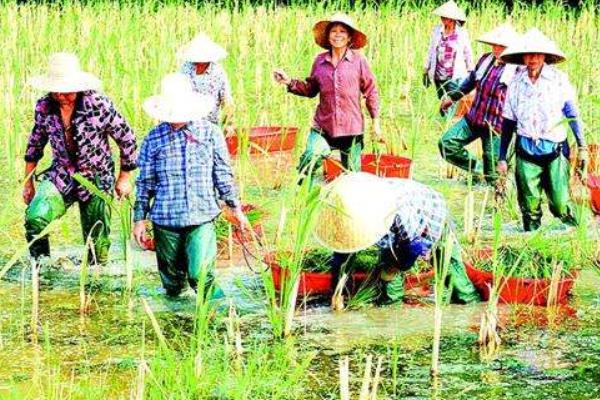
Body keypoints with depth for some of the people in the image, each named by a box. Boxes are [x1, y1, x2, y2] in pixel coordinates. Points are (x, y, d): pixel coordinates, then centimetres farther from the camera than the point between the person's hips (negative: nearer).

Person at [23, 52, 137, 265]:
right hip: (60, 176, 2)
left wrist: (124, 178, 2)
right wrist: (28, 182, 15)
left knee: (98, 247, 3)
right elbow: (35, 144, 10)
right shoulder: (44, 107, -8)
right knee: (34, 218, -25)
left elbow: (127, 138, -5)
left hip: (96, 180, -2)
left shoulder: (98, 105, -19)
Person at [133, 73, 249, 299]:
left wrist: (235, 208, 10)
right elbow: (145, 182, 8)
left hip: (202, 218, -2)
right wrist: (139, 219, 8)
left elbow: (223, 175, 7)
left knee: (200, 274, -17)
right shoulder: (154, 139, 3)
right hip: (165, 220, 2)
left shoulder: (210, 133, 1)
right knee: (172, 279, 11)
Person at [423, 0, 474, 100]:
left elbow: (468, 54, 4)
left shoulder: (462, 33, -5)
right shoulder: (436, 31, 3)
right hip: (439, 76, 4)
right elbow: (431, 51, 12)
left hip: (455, 77, -4)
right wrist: (426, 71, 12)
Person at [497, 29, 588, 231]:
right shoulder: (516, 83, 5)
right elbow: (508, 123, 13)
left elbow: (572, 114, 2)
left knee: (561, 205, -8)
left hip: (555, 149, -2)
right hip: (526, 151, 2)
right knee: (530, 207, 4)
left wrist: (582, 147, -5)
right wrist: (502, 158, 14)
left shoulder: (558, 79, -2)